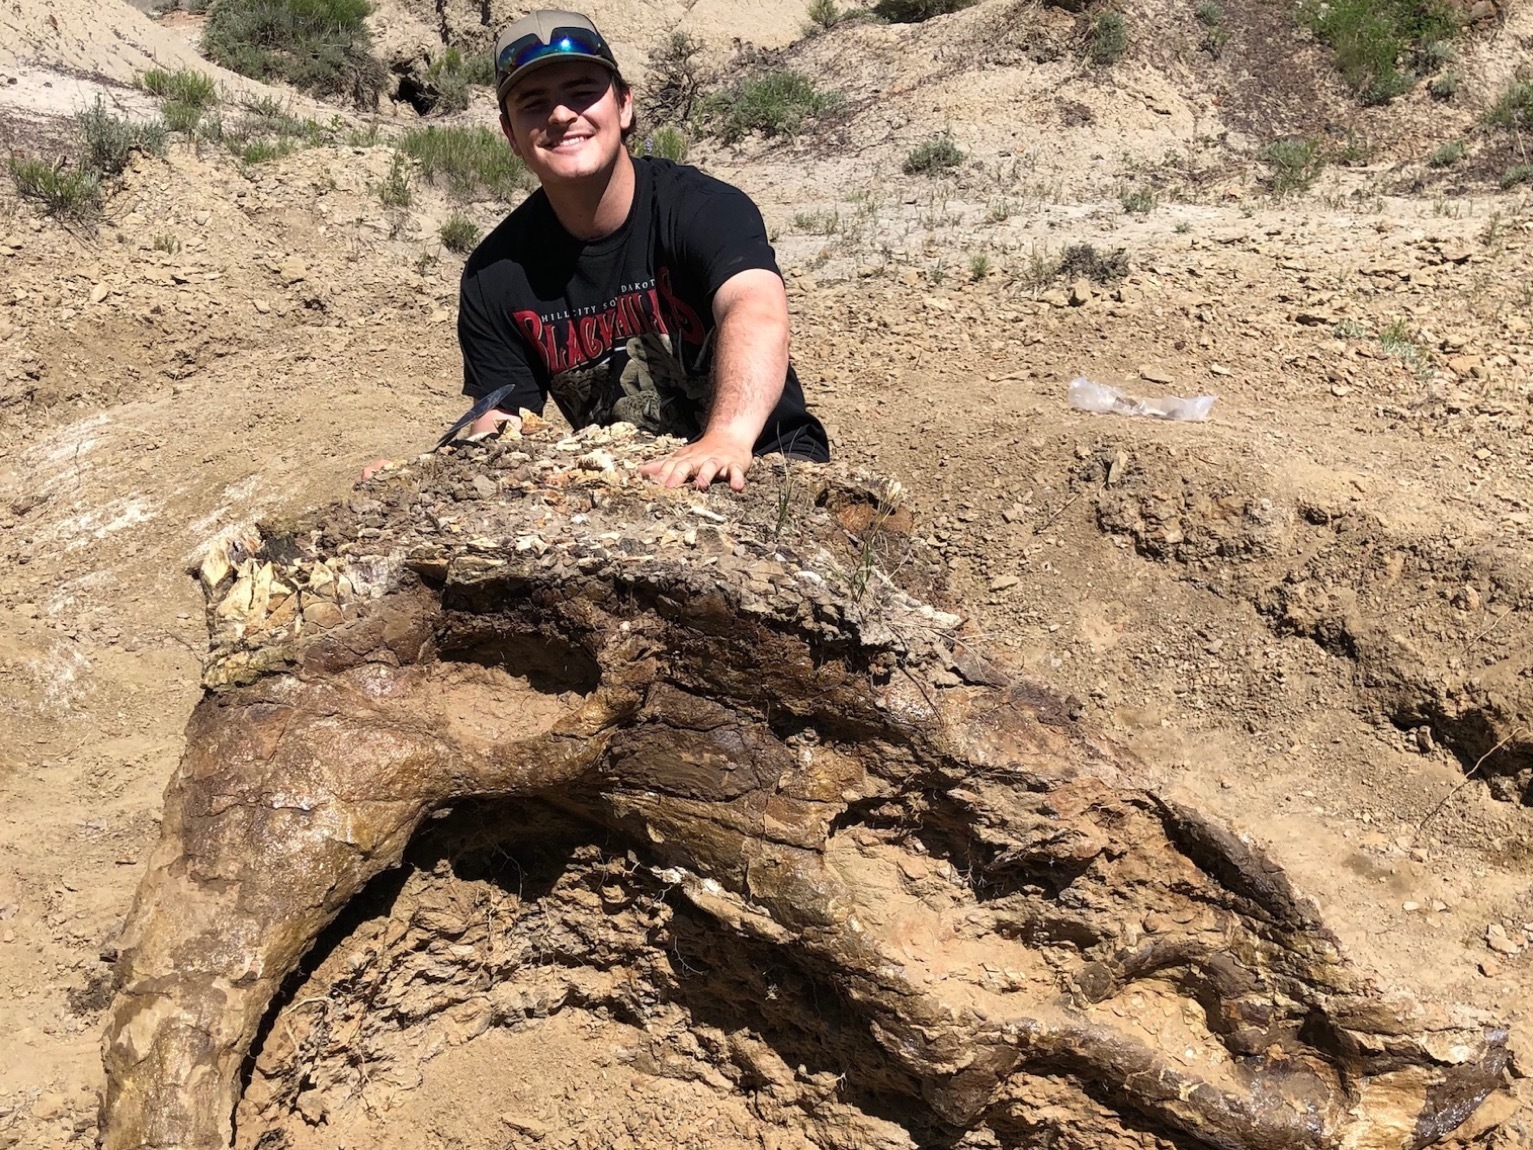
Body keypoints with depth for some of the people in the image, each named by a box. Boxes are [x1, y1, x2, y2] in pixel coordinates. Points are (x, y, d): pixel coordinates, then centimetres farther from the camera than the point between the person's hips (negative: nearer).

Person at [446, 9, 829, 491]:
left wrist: (728, 438, -57)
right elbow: (496, 428, 2)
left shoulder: (705, 208, -16)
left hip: (763, 464, -4)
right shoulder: (494, 275, -2)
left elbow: (757, 311, -37)